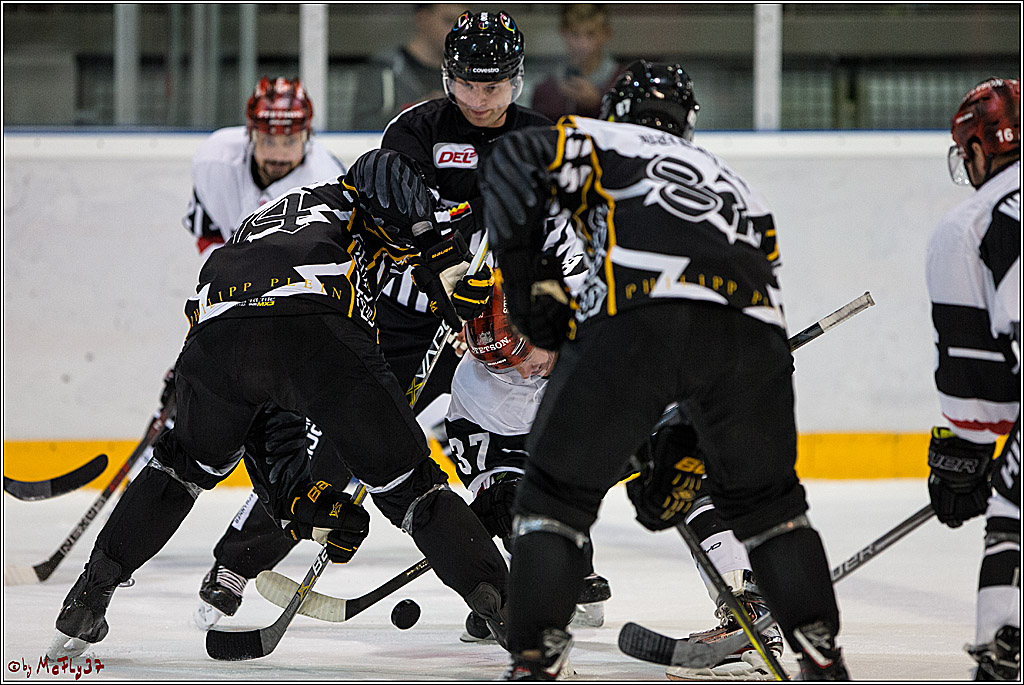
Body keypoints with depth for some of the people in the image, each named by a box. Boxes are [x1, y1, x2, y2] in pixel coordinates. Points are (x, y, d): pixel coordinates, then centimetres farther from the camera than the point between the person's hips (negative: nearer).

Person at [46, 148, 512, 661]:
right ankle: (504, 610, 2)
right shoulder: (344, 200, 37)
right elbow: (385, 172, 8)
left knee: (189, 462, 33)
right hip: (319, 332, -4)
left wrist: (308, 506, 39)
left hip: (215, 329, 4)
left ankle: (84, 605, 35)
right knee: (406, 484, 10)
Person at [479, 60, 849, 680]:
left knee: (558, 491, 10)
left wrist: (527, 280, 13)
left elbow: (515, 165, 8)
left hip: (634, 316, -4)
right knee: (766, 496, 24)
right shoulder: (738, 185, 41)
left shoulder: (602, 142, 27)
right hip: (751, 326, 4)